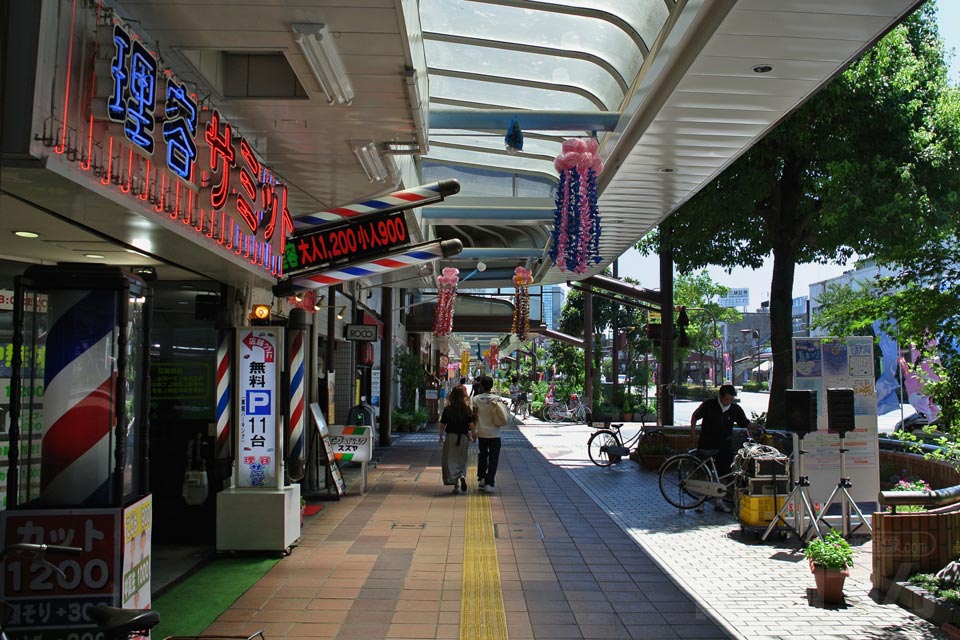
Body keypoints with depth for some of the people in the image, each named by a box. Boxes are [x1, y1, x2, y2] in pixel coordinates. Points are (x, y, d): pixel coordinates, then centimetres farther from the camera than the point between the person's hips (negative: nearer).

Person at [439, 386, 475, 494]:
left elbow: (442, 424, 0)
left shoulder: (447, 409, -4)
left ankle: (456, 484, -10)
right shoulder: (467, 409, -5)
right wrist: (473, 434, 9)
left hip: (450, 436, -1)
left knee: (450, 460, 4)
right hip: (463, 436, 1)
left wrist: (441, 437, 12)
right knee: (462, 460, 17)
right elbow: (471, 423, -6)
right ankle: (462, 476, -8)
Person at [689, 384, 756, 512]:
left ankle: (719, 501, 16)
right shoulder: (708, 405, -8)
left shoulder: (735, 409, -2)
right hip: (706, 444, -2)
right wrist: (693, 427, -9)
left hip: (724, 445, 3)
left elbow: (746, 424, 5)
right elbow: (695, 416, 4)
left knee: (723, 473, 4)